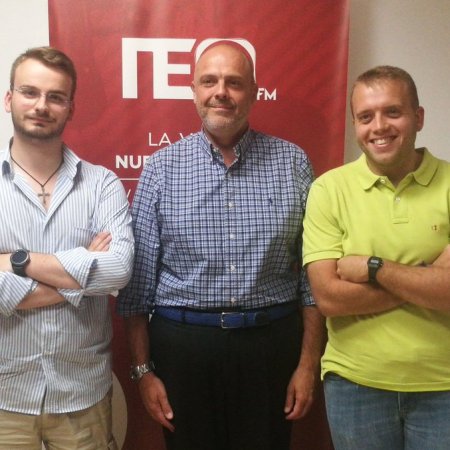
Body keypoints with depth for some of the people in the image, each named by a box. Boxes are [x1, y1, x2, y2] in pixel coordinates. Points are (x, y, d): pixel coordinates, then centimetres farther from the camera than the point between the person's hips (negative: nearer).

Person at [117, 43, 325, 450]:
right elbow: (139, 279, 1)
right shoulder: (161, 168, -1)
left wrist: (309, 363, 1)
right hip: (182, 346, 0)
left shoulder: (293, 163, 0)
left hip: (271, 345, 1)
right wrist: (143, 369, 0)